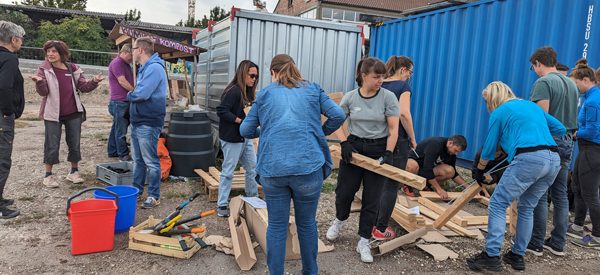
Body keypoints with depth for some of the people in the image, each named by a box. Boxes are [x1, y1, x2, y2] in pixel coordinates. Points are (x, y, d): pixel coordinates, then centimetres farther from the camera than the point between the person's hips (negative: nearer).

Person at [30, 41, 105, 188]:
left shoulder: (72, 69, 4)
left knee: (75, 144, 10)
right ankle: (48, 175, 17)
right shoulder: (44, 69, -3)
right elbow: (43, 92, -10)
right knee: (52, 145, 2)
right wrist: (39, 82, -30)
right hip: (53, 114, -3)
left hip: (73, 113, 3)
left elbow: (84, 87, 6)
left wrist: (94, 82, -12)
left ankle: (73, 172, 26)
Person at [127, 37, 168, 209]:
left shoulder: (154, 68, -16)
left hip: (148, 124, -10)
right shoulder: (145, 68, 17)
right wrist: (132, 96, -1)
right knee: (138, 160, 18)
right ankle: (137, 190, 29)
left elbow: (142, 94, -24)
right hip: (137, 122, 10)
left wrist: (129, 95, -5)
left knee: (151, 162, -1)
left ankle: (154, 196, 9)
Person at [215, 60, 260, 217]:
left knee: (252, 169, 15)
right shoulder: (233, 91, -17)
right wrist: (241, 121, -22)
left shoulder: (248, 92, 11)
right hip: (232, 139, -9)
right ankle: (222, 206, 12)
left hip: (246, 137, 9)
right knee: (228, 172, 1)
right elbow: (221, 110, -24)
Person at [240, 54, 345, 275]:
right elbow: (338, 116, 2)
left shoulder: (264, 94, 11)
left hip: (272, 168, 1)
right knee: (307, 224, 16)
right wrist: (321, 132, 19)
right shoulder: (313, 89, 9)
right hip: (308, 167, 0)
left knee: (276, 226, 12)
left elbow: (245, 130, 11)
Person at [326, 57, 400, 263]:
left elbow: (393, 129, -9)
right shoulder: (350, 97, -3)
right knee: (344, 192, 7)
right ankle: (340, 219, 41)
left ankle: (364, 242, 18)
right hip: (353, 148, 1)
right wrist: (344, 143, -11)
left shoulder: (388, 97, -8)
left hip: (378, 151, -1)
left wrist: (389, 153, -18)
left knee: (371, 199, 3)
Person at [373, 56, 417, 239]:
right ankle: (381, 230, 8)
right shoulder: (403, 86, -9)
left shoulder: (380, 85, 10)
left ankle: (374, 223, 24)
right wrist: (412, 139, -11)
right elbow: (404, 114, -21)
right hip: (397, 140, -7)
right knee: (392, 185, 3)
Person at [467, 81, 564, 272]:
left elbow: (489, 149, 12)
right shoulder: (533, 105, 25)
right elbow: (561, 129, 26)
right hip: (554, 161, 8)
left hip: (528, 159, -7)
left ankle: (491, 256, -5)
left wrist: (479, 171, 26)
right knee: (527, 208, 18)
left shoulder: (499, 113, 7)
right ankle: (517, 256, 24)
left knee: (498, 204, -1)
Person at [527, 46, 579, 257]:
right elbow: (571, 116, 17)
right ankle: (558, 243, 19)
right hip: (567, 142, 8)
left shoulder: (543, 83, -11)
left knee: (539, 195, -2)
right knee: (560, 194, 12)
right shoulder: (572, 84, 15)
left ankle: (536, 244, 4)